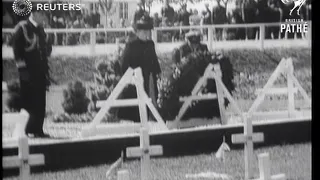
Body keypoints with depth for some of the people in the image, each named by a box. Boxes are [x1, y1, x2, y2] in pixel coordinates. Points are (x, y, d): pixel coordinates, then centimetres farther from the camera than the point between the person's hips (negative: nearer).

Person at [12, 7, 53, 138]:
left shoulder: (40, 29, 15)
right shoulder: (22, 28, -7)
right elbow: (17, 49, -11)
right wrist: (22, 67, -15)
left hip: (40, 71, 7)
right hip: (29, 72, -7)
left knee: (40, 102, 7)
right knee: (31, 101, -5)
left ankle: (37, 130, 12)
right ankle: (31, 130, 2)